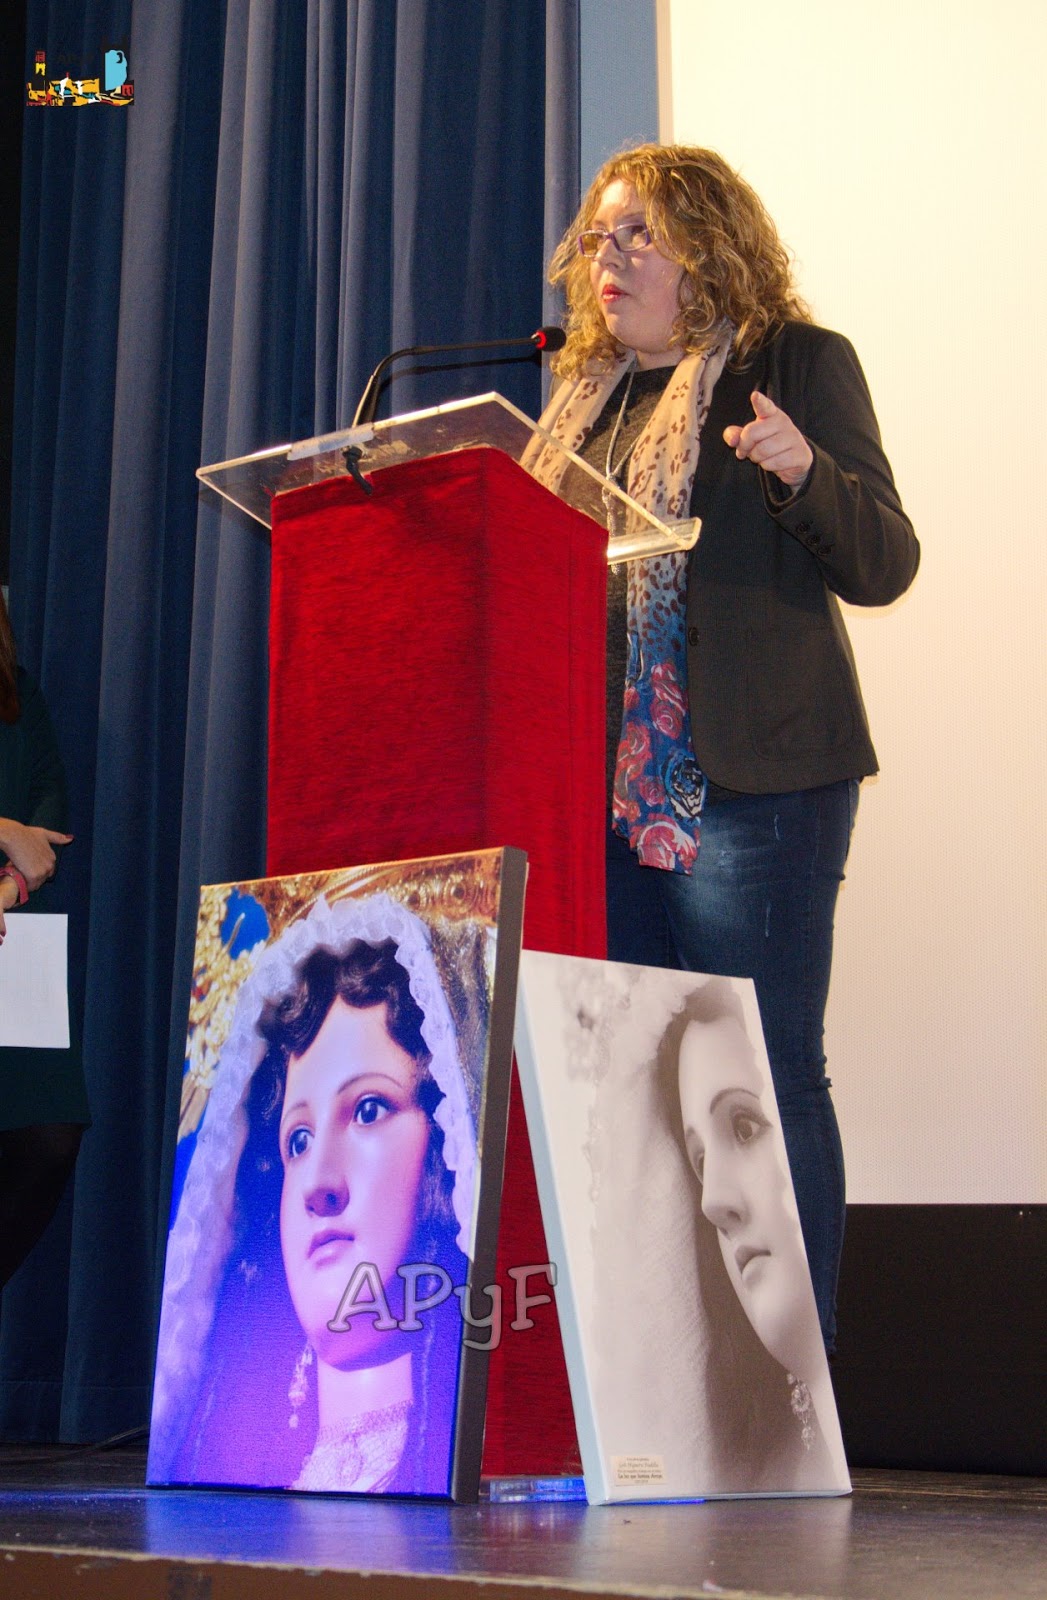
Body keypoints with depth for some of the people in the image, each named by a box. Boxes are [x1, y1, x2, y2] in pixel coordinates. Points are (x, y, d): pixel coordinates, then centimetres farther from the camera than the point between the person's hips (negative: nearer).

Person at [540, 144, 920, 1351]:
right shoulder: (587, 391, 19)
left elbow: (883, 565, -5)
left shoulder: (798, 361, 1)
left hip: (750, 780, -6)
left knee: (767, 1080, -5)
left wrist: (803, 470, -22)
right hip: (609, 784, 7)